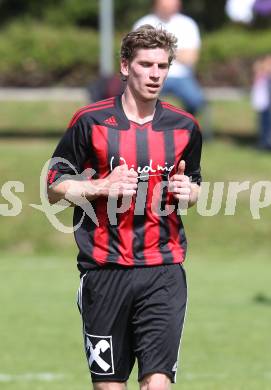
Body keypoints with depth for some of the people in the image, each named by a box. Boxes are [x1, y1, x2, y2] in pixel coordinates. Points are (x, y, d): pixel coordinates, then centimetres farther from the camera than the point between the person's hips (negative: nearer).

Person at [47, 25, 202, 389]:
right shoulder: (90, 121, -1)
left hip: (164, 270, 1)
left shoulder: (184, 127, 7)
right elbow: (55, 187, 3)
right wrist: (102, 187, -13)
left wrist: (187, 191, -2)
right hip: (105, 271, -1)